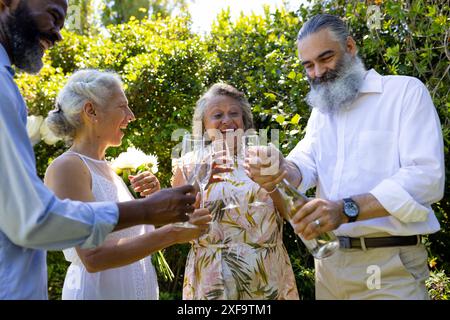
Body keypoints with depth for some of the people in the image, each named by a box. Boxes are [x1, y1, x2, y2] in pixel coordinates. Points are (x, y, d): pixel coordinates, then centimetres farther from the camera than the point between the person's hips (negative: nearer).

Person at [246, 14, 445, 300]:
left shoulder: (406, 91, -5)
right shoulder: (320, 110, 15)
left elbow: (427, 176, -17)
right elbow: (306, 163, -1)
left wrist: (347, 209, -29)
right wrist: (282, 168, -25)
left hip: (389, 264, -5)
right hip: (329, 259, 6)